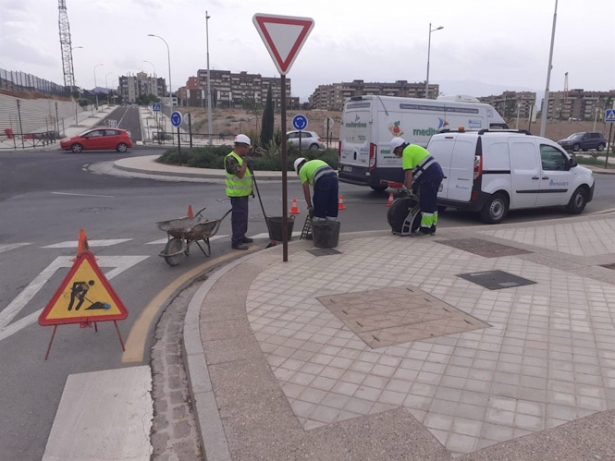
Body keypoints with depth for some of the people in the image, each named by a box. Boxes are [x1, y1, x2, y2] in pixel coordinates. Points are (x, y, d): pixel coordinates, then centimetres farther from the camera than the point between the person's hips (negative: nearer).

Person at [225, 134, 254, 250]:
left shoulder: (241, 157, 14)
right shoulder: (231, 158, -17)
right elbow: (240, 174, -27)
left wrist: (250, 189, 21)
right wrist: (245, 162, -16)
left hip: (244, 193, 10)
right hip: (237, 194, -10)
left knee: (243, 216, 16)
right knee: (238, 217, -10)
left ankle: (241, 237, 27)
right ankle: (236, 241, -7)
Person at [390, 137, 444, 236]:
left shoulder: (407, 152, -9)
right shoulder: (413, 148, 22)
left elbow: (408, 173, -15)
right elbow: (411, 172, 23)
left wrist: (408, 188, -8)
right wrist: (405, 185, 22)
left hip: (430, 177, -10)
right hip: (437, 174, 10)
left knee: (427, 204, -5)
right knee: (432, 203, 15)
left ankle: (425, 229, -1)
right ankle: (431, 228, 22)